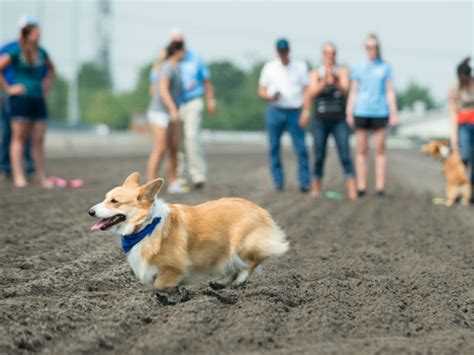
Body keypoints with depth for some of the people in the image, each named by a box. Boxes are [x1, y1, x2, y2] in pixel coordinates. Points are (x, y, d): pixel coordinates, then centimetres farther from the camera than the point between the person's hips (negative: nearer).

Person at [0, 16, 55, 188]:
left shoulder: (41, 52, 11)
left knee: (38, 140, 5)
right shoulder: (16, 52, -6)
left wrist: (46, 85, 18)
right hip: (21, 98, -6)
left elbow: (51, 69, 30)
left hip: (38, 99, 6)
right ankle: (18, 177, -4)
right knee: (19, 138, -3)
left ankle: (42, 178, 7)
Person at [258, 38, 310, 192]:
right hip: (275, 111, 2)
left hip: (294, 112, -1)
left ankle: (305, 182, -8)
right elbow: (261, 90, 12)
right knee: (274, 147, 0)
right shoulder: (270, 67, 12)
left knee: (301, 148, -9)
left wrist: (306, 110, -7)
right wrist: (270, 97, -10)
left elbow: (307, 89, 5)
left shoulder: (300, 66, 9)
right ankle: (278, 181, 7)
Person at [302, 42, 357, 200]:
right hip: (320, 121, 1)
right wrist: (324, 82, -29)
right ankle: (315, 190, 14)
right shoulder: (315, 73, 3)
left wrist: (335, 82, -36)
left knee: (345, 155, -10)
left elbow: (345, 91, -14)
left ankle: (352, 191, -15)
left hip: (339, 121, 0)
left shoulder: (343, 72, 2)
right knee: (319, 156, 1)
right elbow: (312, 94, -11)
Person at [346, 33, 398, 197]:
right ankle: (361, 187, 4)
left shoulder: (385, 67, 8)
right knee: (361, 151, 1)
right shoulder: (358, 68, 10)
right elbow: (353, 92, 10)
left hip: (380, 112, -1)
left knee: (380, 150, -1)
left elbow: (390, 91, 6)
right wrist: (349, 113, 3)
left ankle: (380, 187, 2)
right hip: (361, 112, 1)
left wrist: (393, 113, 0)